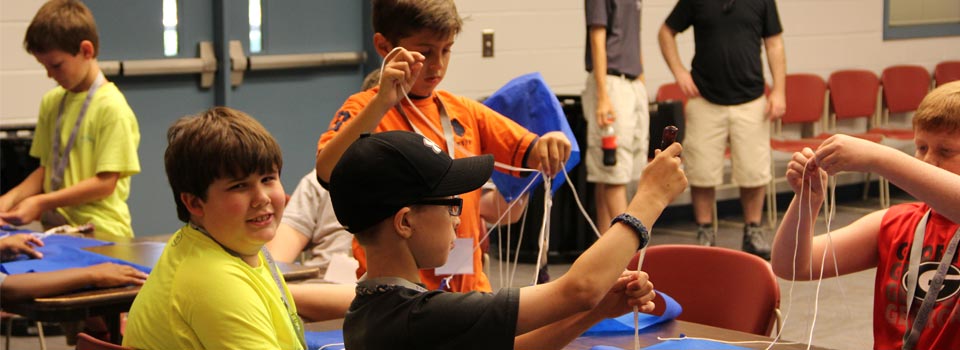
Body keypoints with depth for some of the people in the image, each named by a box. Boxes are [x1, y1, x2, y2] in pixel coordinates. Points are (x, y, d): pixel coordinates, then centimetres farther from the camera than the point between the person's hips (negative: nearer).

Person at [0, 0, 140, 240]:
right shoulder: (51, 103, 14)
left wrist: (41, 203, -12)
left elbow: (105, 183, -10)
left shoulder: (112, 108, -8)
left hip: (99, 235, -6)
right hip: (57, 228, 6)